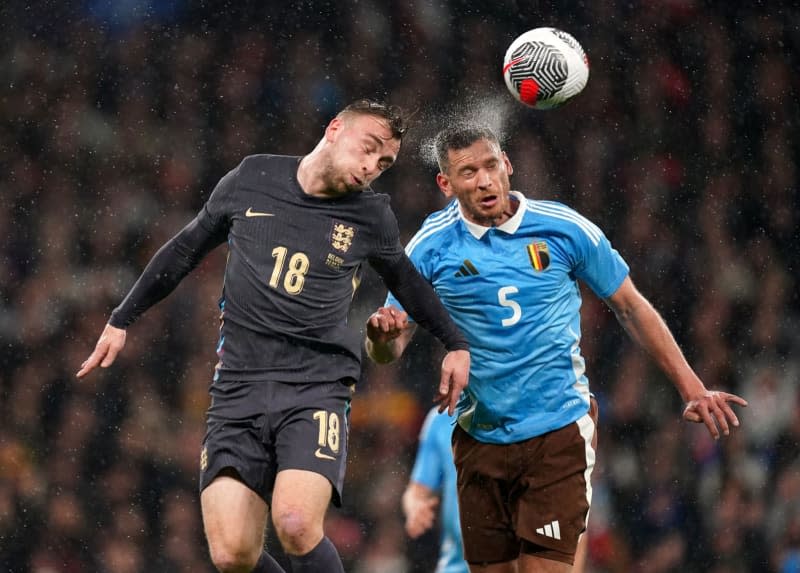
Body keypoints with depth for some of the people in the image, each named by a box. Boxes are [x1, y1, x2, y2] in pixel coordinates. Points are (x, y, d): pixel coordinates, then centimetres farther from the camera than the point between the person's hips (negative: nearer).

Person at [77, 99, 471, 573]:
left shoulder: (372, 217, 5)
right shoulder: (252, 180, 6)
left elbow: (405, 281, 26)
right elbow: (187, 249, 19)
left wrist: (455, 343, 32)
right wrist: (122, 319, 23)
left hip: (317, 387, -2)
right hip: (239, 387, 2)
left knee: (296, 525, -27)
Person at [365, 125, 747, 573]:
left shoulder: (566, 228, -4)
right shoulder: (431, 247, -2)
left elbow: (631, 307, 7)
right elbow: (389, 351, 2)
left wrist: (692, 388, 4)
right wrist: (383, 336, -23)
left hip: (560, 432, -2)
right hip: (480, 436, 2)